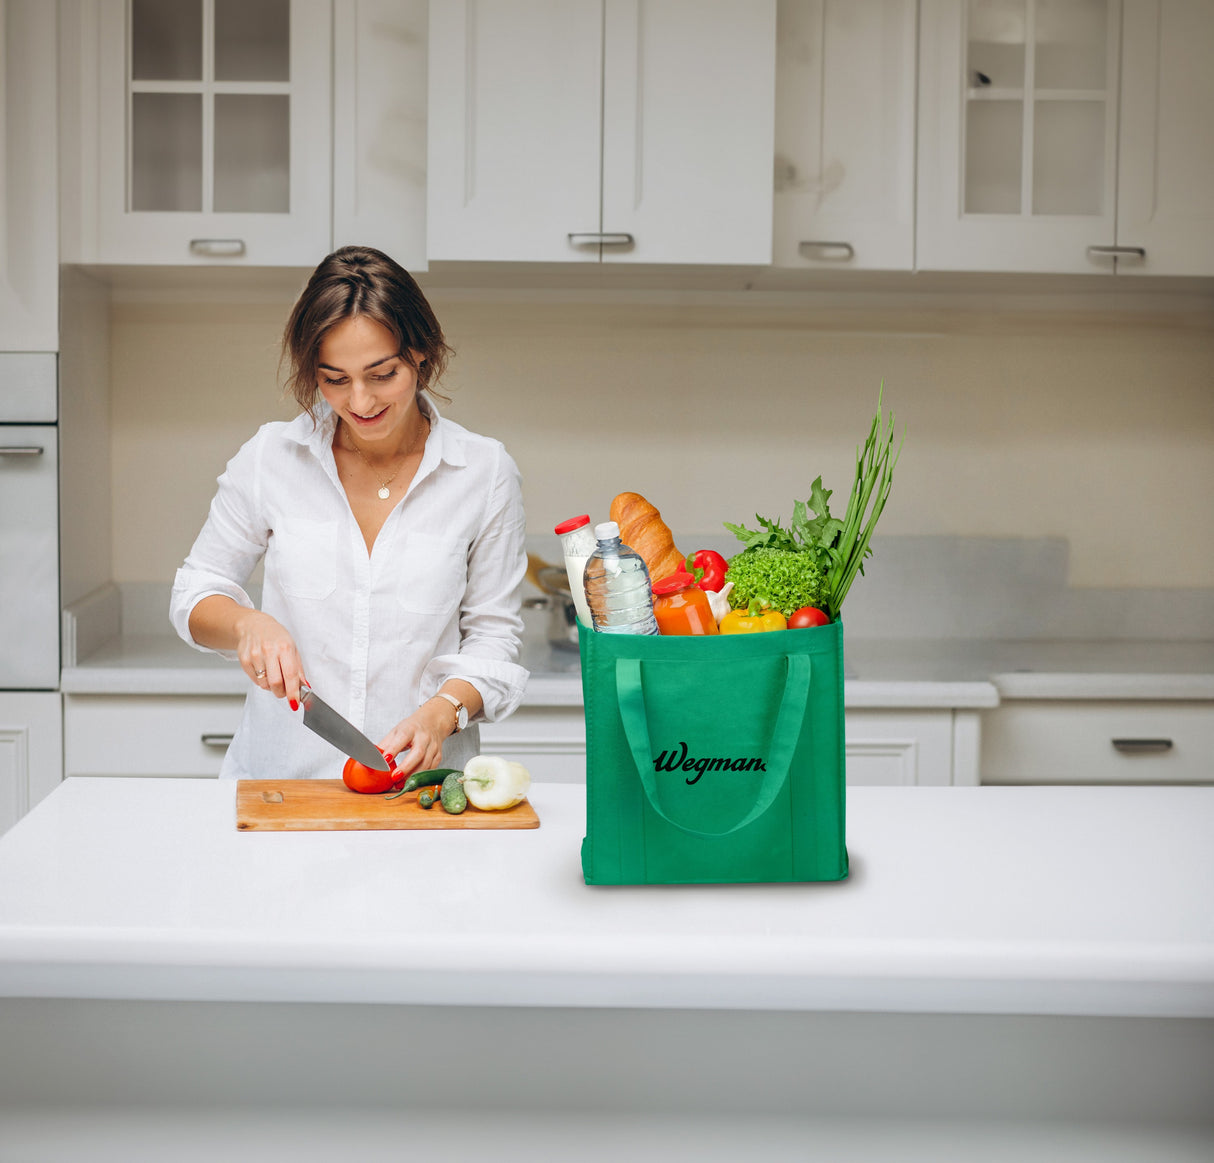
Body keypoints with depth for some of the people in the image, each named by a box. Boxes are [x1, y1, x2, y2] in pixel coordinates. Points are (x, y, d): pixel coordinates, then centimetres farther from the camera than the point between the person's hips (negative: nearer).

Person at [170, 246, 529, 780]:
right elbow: (194, 595, 14)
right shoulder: (270, 456, 4)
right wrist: (247, 623, -7)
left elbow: (492, 637, 6)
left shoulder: (485, 472, 2)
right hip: (278, 775, 1)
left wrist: (442, 712, -13)